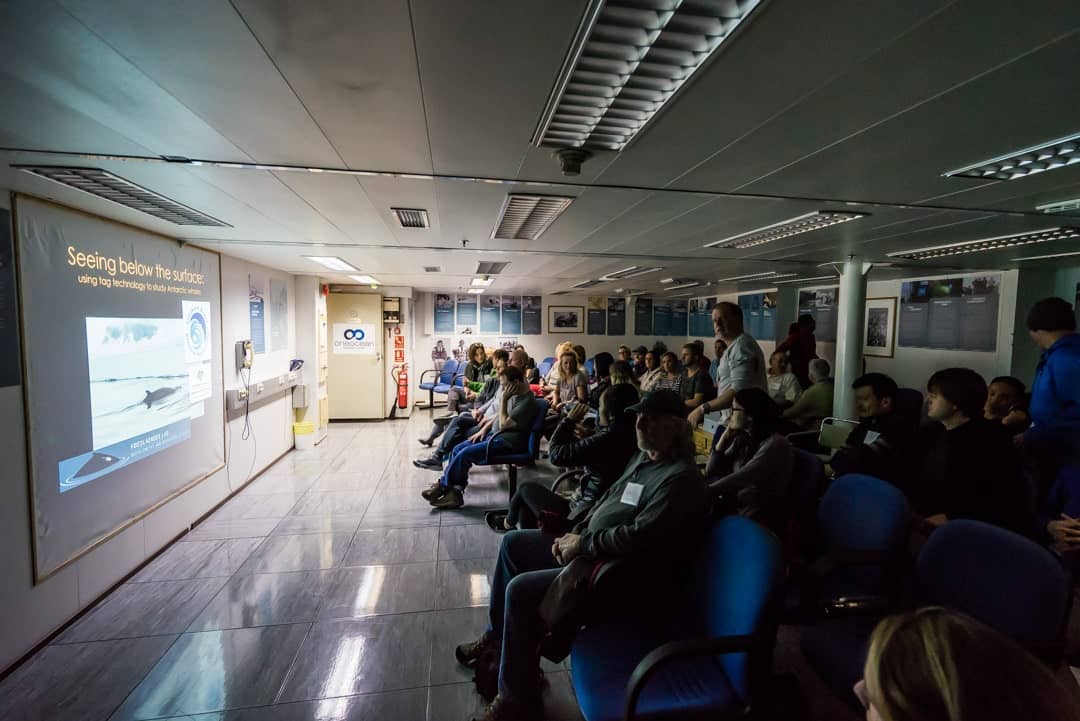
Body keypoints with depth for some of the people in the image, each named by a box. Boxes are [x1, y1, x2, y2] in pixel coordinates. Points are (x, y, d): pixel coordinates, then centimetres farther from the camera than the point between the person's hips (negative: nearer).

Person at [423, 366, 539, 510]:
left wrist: (503, 399, -16)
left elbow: (504, 424, -19)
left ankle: (443, 486, 3)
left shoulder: (527, 402, -19)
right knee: (458, 449, -1)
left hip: (508, 441, -10)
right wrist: (484, 429, 11)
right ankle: (455, 492, -6)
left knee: (465, 454, -18)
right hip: (495, 434, 10)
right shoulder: (514, 394, 10)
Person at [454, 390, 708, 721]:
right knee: (513, 543, 13)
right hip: (590, 546, 10)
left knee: (520, 590, -20)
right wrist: (575, 532, 0)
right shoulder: (643, 456, 7)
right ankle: (497, 634, 30)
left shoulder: (681, 479, -23)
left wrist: (582, 543, -19)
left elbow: (638, 538, -31)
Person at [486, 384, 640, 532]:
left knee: (527, 489, 15)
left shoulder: (607, 440, -29)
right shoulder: (628, 436, -4)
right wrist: (589, 436, 2)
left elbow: (556, 454, -21)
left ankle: (507, 523, 42)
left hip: (579, 517, -8)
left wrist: (569, 420, -10)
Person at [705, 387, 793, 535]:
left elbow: (740, 479, -23)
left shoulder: (775, 444, -15)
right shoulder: (742, 439, 7)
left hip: (759, 521, -6)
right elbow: (711, 474, 9)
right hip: (732, 508, 6)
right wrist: (725, 437, 1)